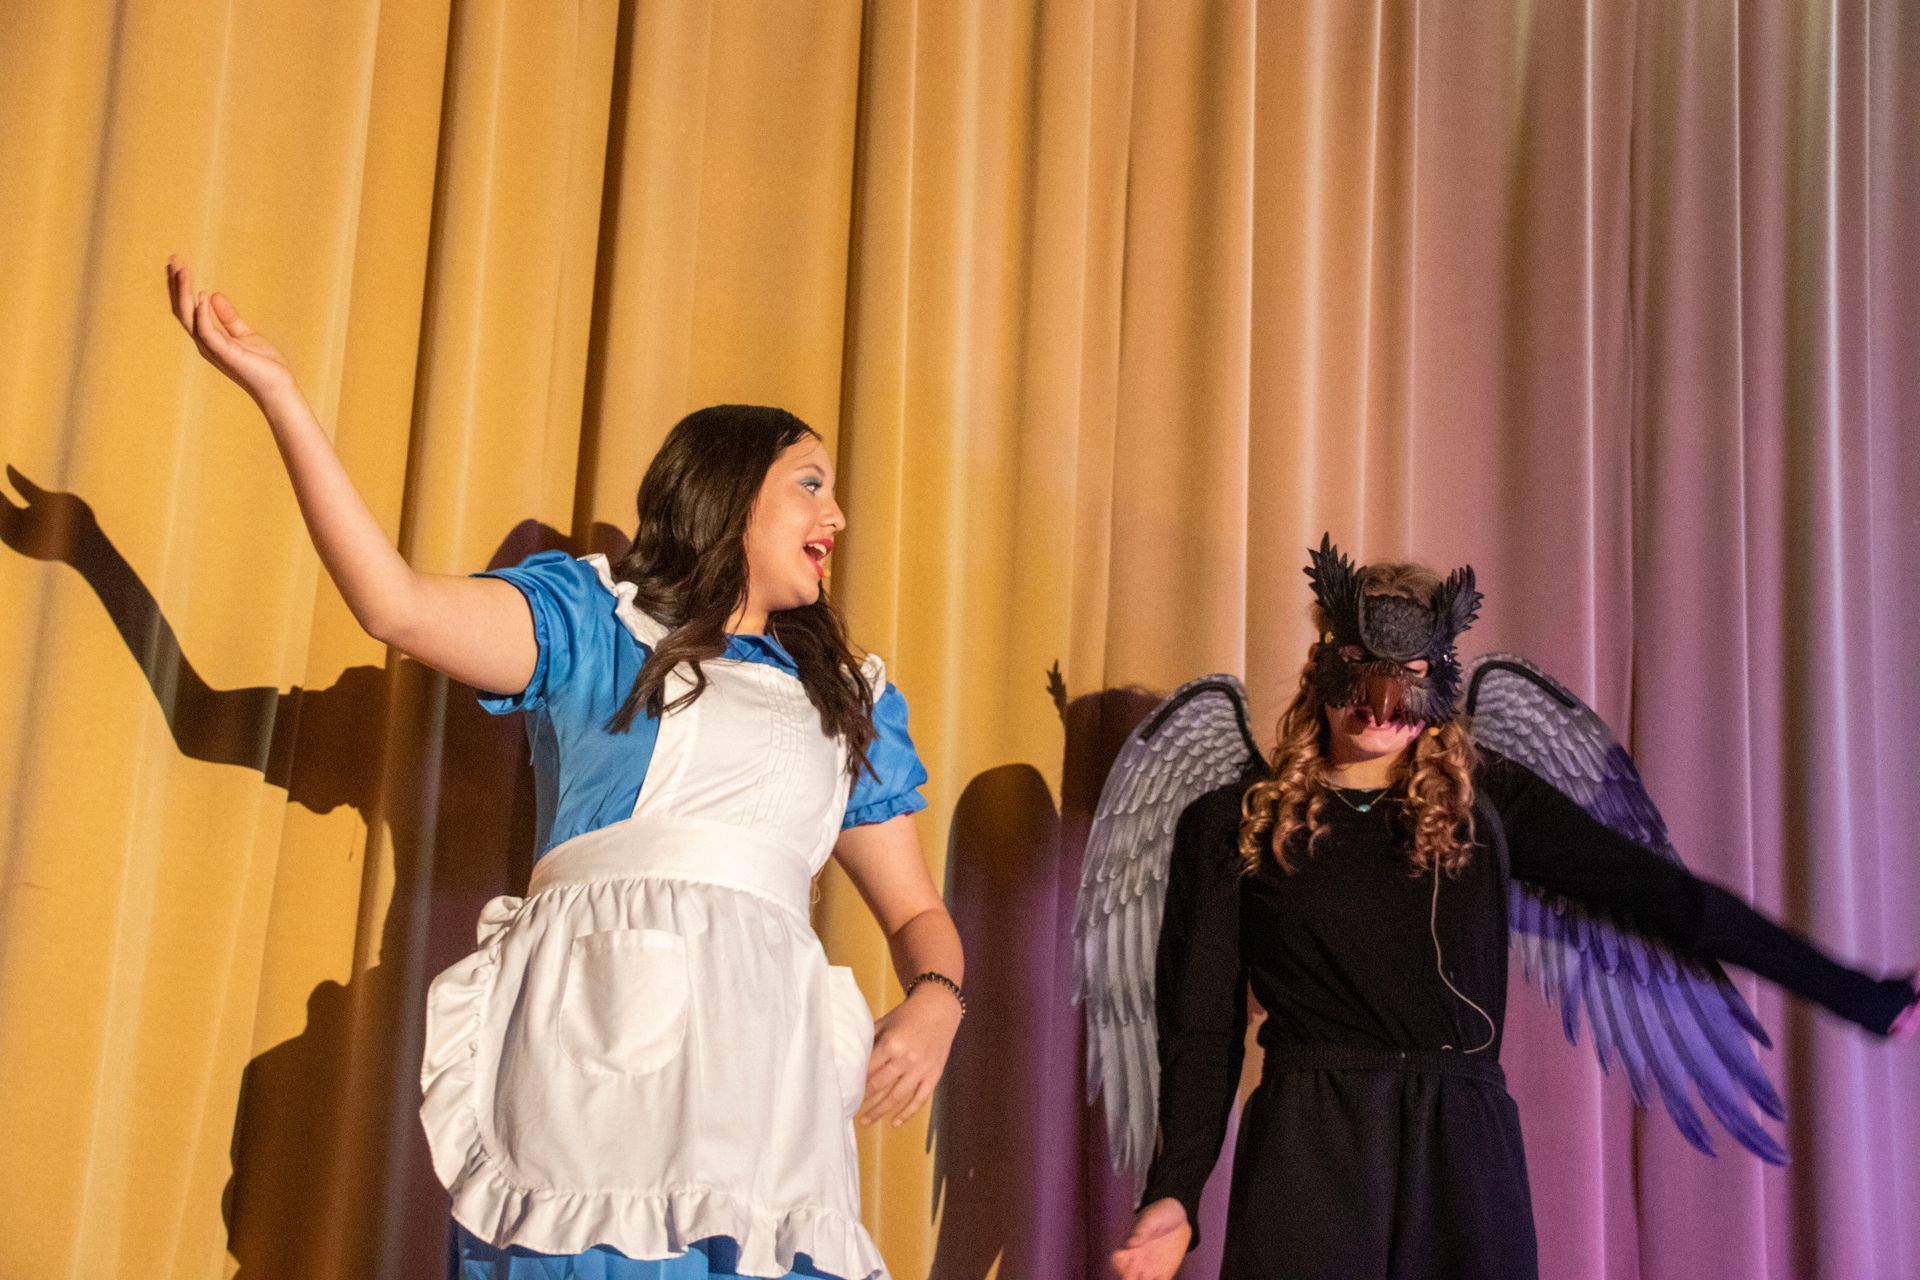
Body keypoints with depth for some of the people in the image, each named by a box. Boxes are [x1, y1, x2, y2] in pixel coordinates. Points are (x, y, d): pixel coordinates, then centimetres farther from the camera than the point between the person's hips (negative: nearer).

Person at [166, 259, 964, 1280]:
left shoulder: (849, 700, 25)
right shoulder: (595, 619, 14)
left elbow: (915, 910, 23)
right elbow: (399, 607, -3)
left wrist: (934, 1002, 0)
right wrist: (277, 393, -7)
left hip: (757, 1054, 3)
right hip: (588, 1048, -3)